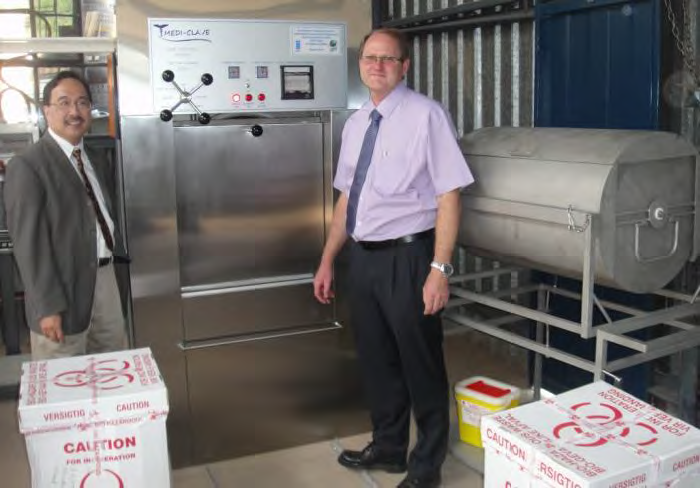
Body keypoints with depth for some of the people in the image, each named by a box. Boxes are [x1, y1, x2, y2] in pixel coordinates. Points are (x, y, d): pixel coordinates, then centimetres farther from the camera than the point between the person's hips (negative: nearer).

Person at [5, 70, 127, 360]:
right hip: (63, 288, -7)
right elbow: (29, 243, -17)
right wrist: (47, 307, -20)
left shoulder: (95, 161, 14)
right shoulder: (26, 166, -12)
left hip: (106, 279, 7)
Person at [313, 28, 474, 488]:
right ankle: (388, 447, 40)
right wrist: (328, 261, 16)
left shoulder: (426, 115, -11)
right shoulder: (356, 123, 10)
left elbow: (449, 196, -15)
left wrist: (440, 269, -20)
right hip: (364, 257, 7)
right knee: (376, 359, 19)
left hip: (407, 257, -7)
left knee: (420, 364, 7)